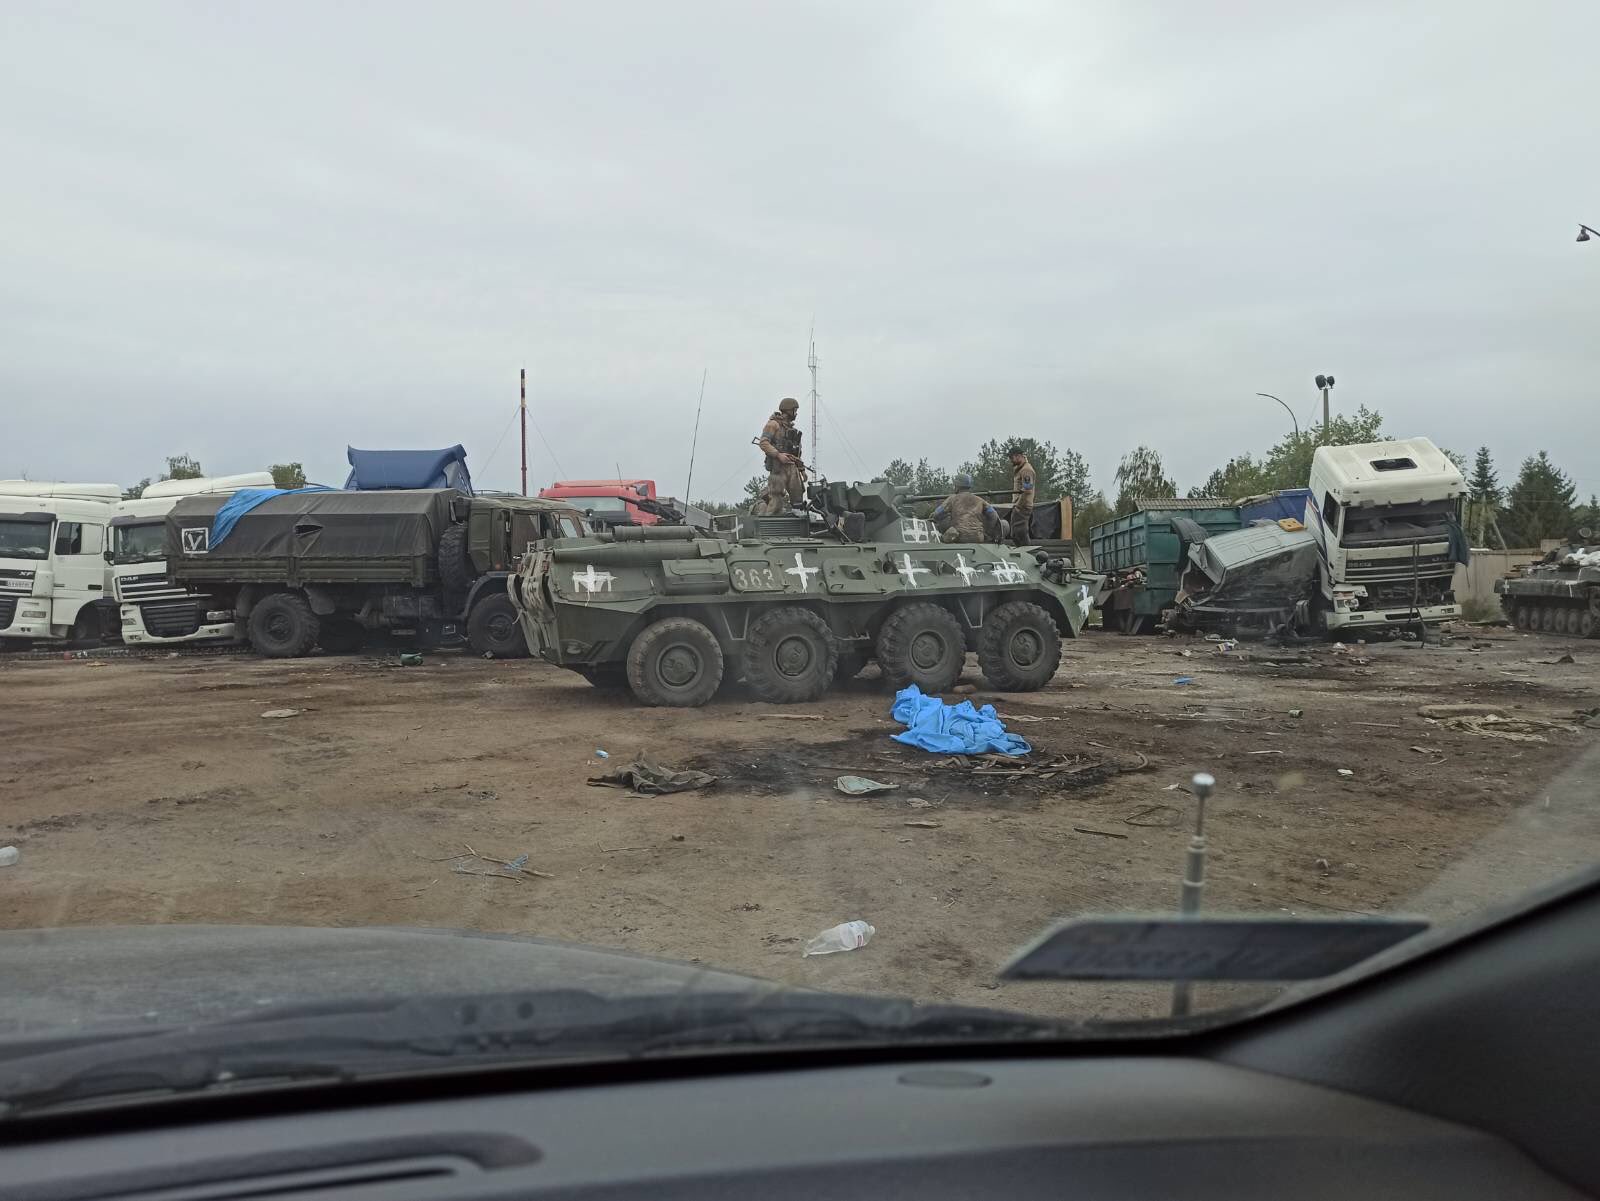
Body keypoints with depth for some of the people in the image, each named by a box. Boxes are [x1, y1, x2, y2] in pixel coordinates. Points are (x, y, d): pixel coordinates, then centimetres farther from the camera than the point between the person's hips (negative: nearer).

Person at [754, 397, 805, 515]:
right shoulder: (773, 424, -2)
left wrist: (801, 469, 20)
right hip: (778, 466, -8)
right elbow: (763, 443, -14)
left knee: (798, 499, 3)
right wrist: (778, 455, -23)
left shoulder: (791, 427, 23)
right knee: (775, 500, -11)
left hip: (791, 467, 8)